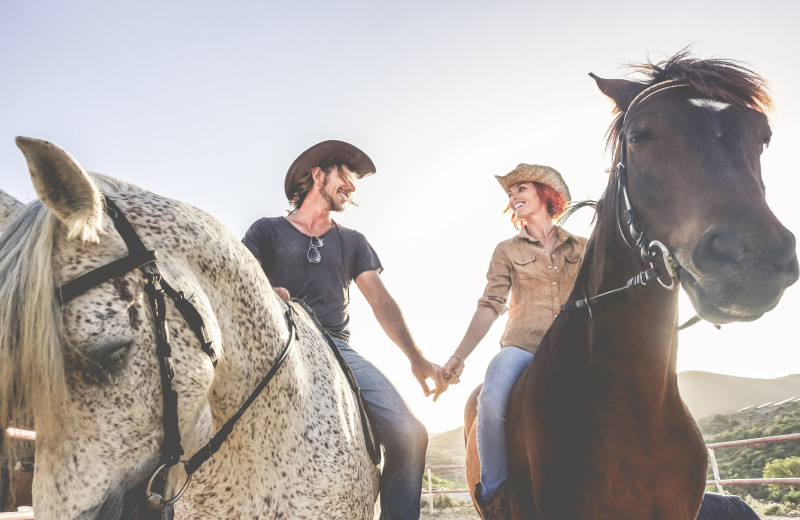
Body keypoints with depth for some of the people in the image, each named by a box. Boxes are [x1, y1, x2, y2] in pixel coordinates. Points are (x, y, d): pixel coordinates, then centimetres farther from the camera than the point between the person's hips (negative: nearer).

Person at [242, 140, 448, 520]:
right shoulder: (267, 231, 15)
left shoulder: (353, 242, 23)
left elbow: (382, 302, 13)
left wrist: (416, 359, -1)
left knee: (409, 434, -19)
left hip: (337, 350, 3)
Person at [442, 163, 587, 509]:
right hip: (522, 346, -1)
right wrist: (459, 356, -8)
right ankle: (493, 493, -12)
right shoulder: (507, 251, 12)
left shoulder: (581, 247, 15)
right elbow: (490, 307, 3)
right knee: (491, 400, -32)